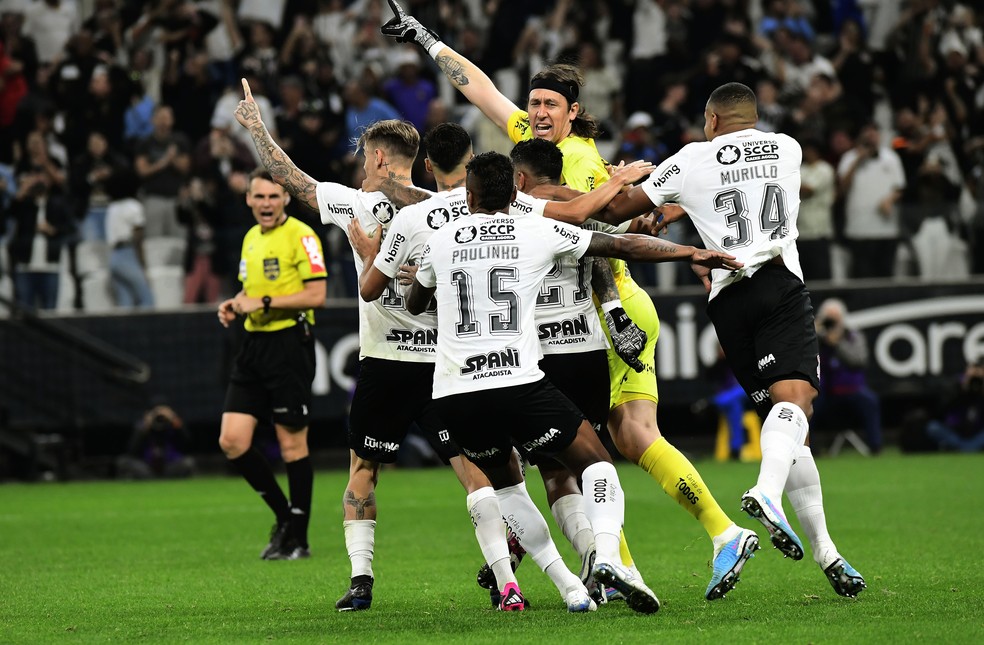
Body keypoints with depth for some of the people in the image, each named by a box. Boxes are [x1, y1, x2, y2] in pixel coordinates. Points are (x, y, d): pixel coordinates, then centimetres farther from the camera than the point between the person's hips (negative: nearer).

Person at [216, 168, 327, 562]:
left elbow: (316, 294, -16)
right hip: (254, 344, 8)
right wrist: (236, 306, 7)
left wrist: (263, 303, -18)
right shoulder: (251, 238, 16)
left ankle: (298, 539, 7)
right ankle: (284, 517, 16)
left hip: (289, 344, -8)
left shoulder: (300, 236, -9)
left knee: (292, 443, -2)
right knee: (231, 441, 0)